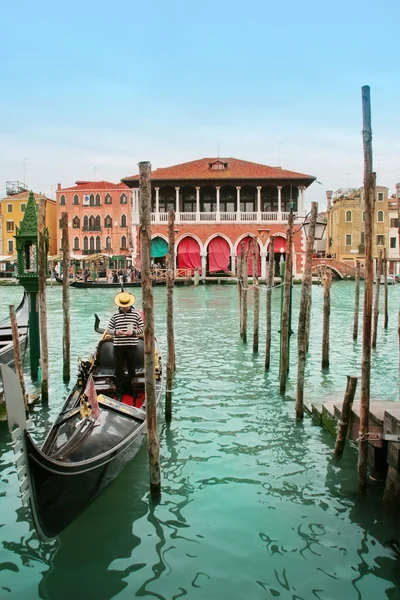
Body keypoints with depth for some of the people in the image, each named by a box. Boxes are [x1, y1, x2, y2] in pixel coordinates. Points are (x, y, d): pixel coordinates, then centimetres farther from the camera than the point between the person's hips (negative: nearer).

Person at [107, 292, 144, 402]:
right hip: (118, 346, 1)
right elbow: (109, 329, 9)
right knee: (119, 370, 6)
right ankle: (119, 393, 15)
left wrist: (134, 332, -15)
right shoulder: (115, 315, 5)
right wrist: (115, 332, -13)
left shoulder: (136, 314, 1)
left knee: (132, 369, 10)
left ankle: (133, 390, 25)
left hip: (131, 346, -1)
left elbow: (142, 328, 2)